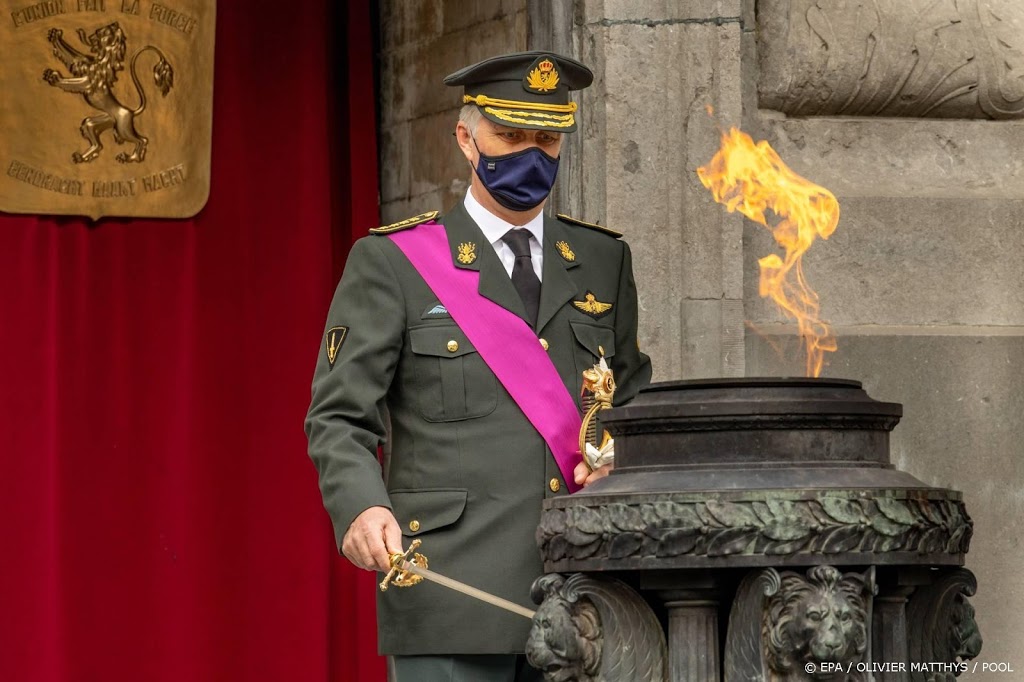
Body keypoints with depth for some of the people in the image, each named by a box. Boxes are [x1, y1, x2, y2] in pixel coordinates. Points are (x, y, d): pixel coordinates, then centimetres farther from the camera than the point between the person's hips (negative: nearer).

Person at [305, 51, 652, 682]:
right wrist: (362, 509, -19)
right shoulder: (393, 262, 4)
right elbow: (340, 419, 0)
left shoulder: (603, 260, 17)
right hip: (453, 592, -4)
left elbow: (634, 401, 23)